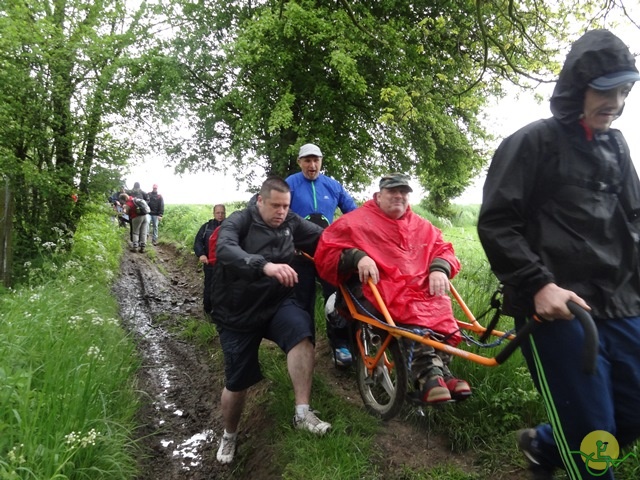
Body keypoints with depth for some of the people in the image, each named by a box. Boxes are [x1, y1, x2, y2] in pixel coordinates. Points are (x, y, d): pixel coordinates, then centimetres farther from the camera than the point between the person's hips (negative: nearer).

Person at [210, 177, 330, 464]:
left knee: (302, 332, -31)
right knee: (237, 383, 8)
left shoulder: (291, 223, -1)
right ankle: (229, 435, 37)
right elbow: (225, 250, -34)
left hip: (278, 303, 2)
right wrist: (265, 265, -51)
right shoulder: (239, 221, -14)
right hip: (238, 313, -2)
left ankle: (302, 413, -24)